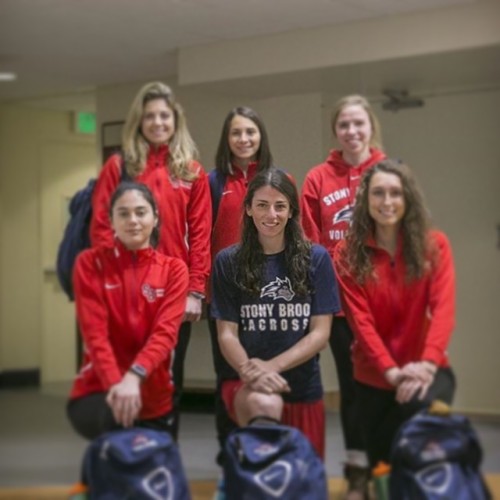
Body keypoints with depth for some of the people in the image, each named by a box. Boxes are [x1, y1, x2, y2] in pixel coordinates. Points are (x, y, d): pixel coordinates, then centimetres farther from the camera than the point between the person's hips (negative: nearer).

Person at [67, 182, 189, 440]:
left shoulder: (173, 268, 2)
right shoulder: (90, 262, -1)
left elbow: (165, 332, -12)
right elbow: (94, 332, -12)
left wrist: (133, 377, -31)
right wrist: (115, 383, -30)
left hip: (154, 398, 3)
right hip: (98, 390, -3)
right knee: (115, 416, -33)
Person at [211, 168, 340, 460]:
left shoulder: (316, 259, 2)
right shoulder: (229, 262, 2)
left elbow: (320, 333, -2)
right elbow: (227, 333, -1)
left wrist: (272, 366, -16)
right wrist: (249, 371, -22)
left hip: (303, 389, 2)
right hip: (245, 383, -2)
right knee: (265, 404, -36)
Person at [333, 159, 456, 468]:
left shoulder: (435, 245, -4)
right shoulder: (348, 254, -5)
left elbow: (443, 309, -14)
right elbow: (360, 320, -11)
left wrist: (427, 364, -29)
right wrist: (391, 371, -24)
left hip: (427, 368, -1)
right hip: (375, 376, 1)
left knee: (423, 409, -35)